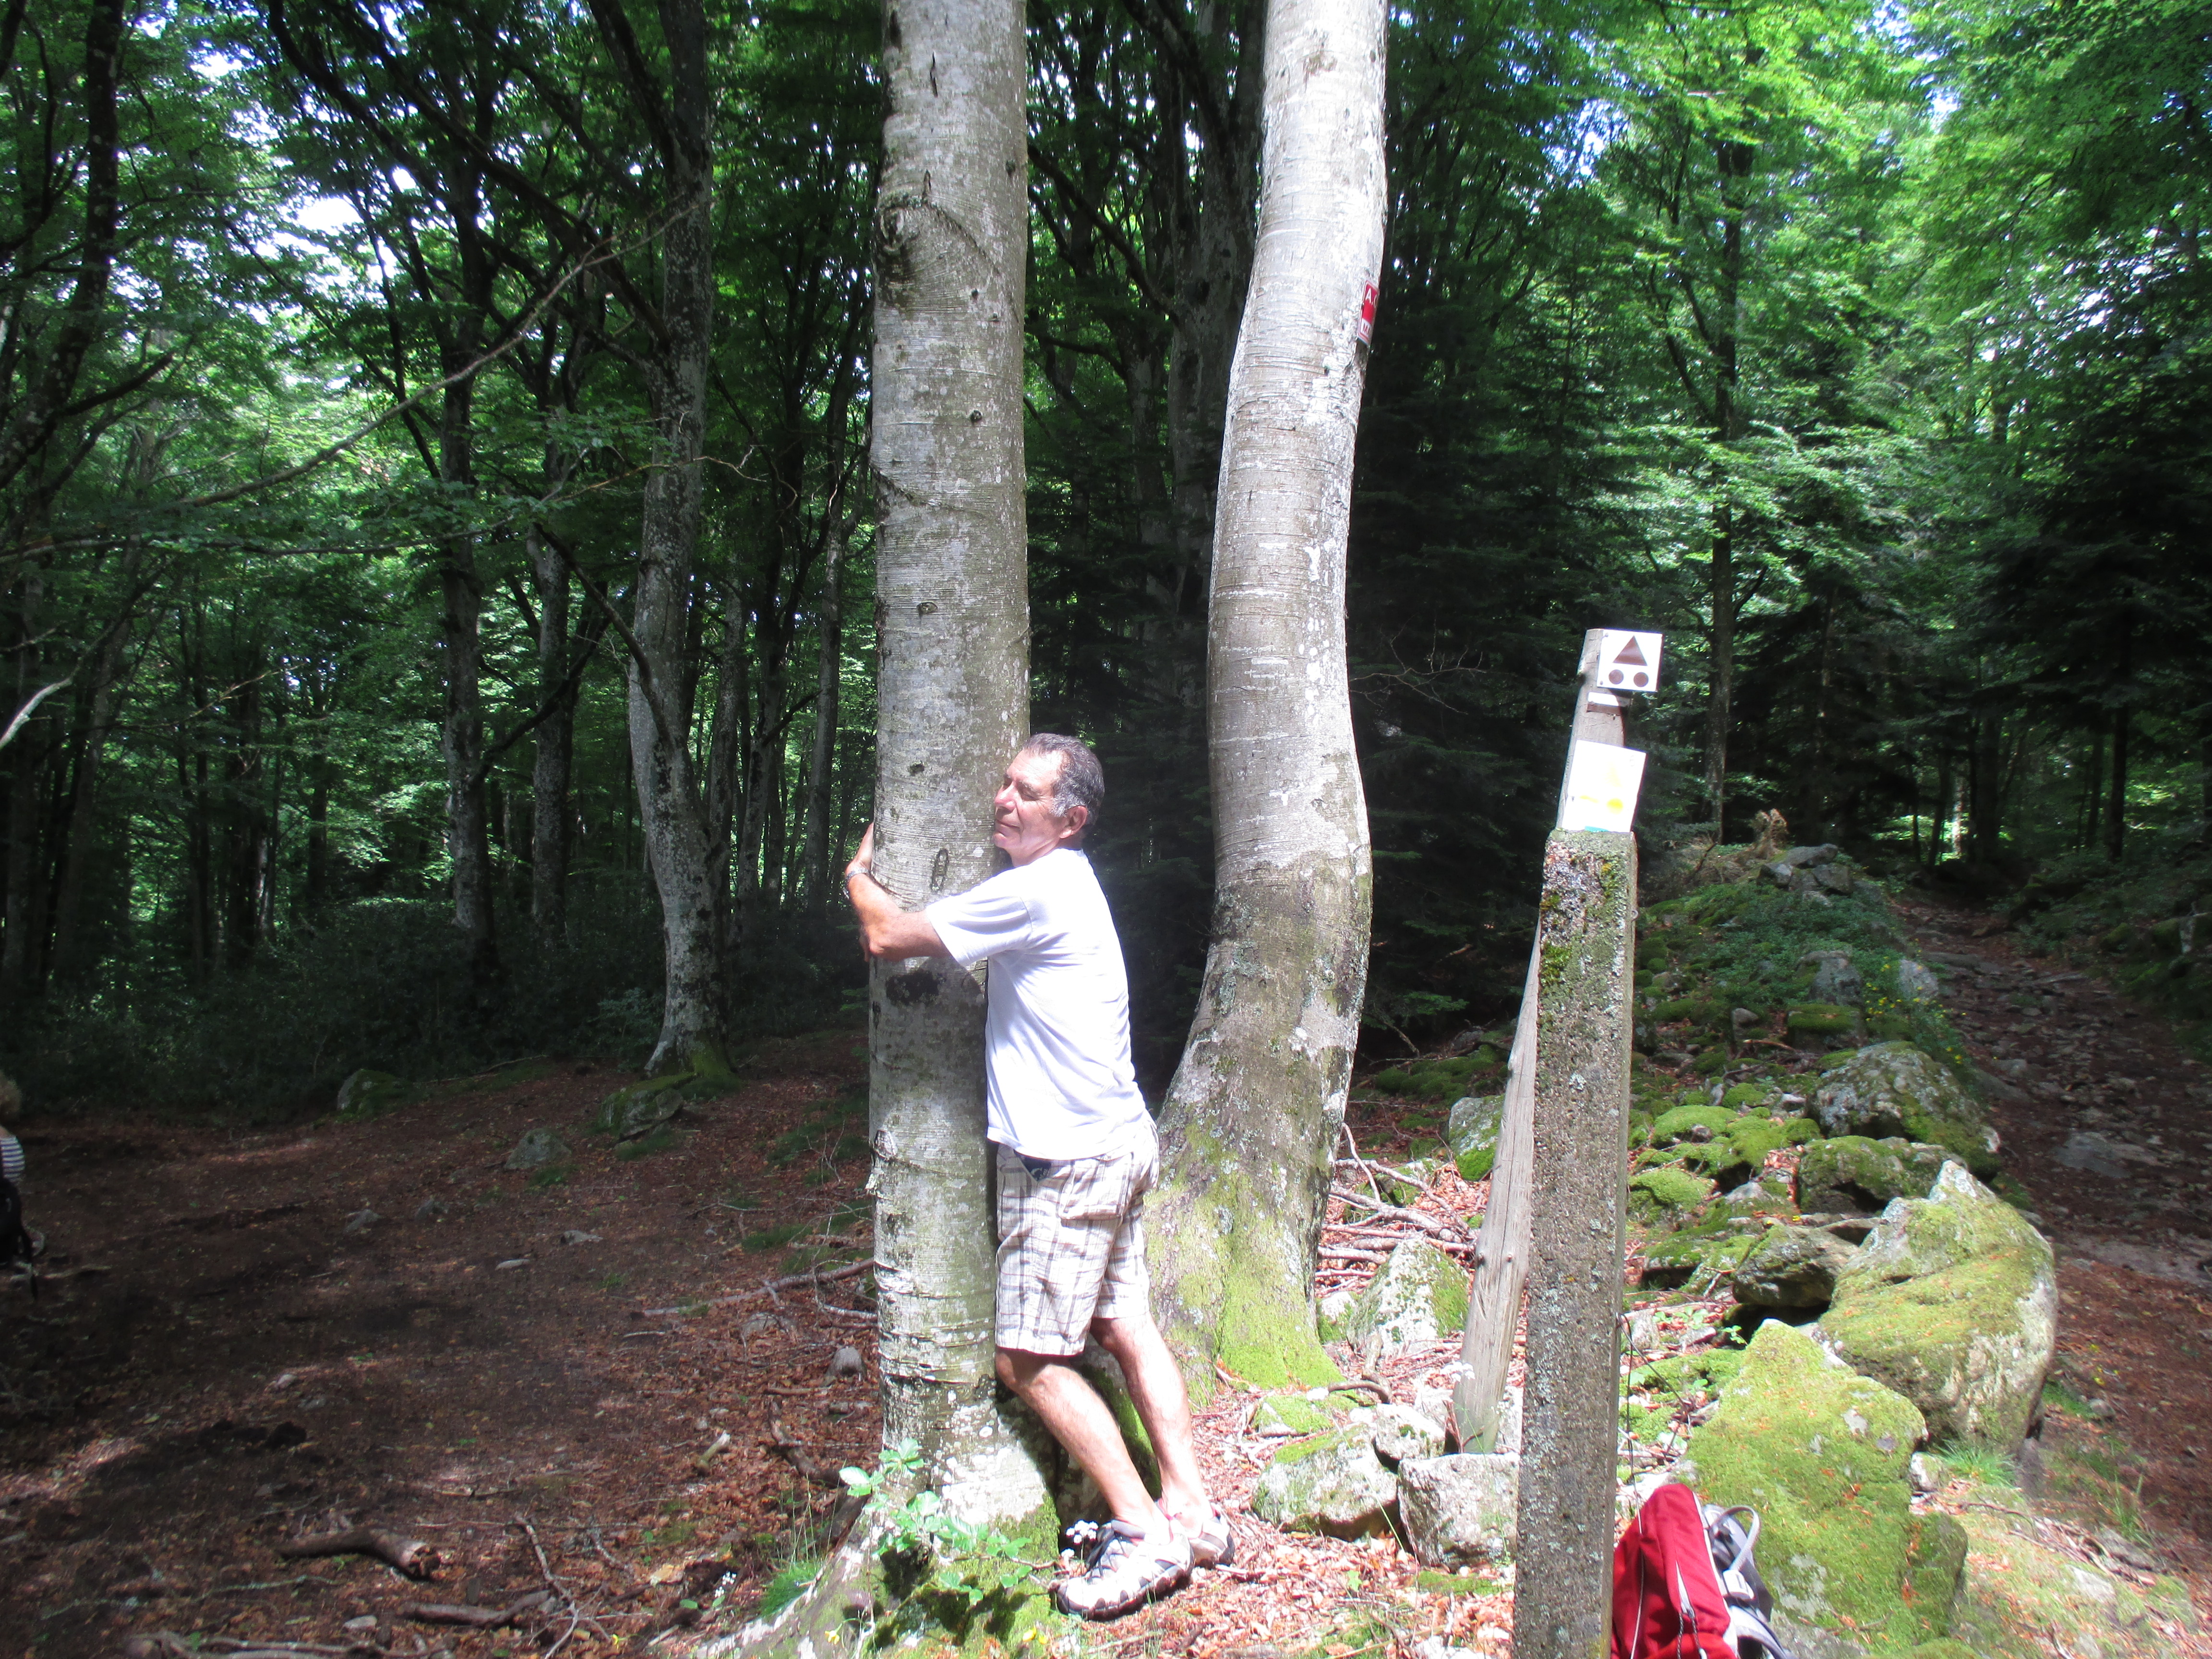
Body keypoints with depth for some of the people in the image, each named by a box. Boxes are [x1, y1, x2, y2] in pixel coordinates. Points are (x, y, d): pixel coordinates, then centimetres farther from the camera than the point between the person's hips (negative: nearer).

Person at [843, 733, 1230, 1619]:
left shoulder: (1035, 891, -19)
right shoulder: (1064, 883, 13)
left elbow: (888, 936, -15)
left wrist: (859, 873, 4)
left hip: (1068, 1161, -10)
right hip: (1119, 1144, 10)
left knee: (1030, 1359, -3)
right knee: (1126, 1329, 15)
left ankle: (1145, 1533, 4)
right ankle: (1191, 1512, 22)